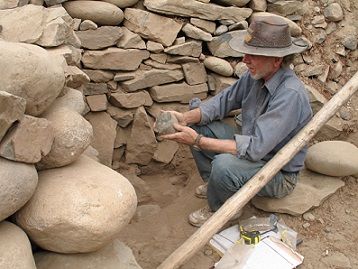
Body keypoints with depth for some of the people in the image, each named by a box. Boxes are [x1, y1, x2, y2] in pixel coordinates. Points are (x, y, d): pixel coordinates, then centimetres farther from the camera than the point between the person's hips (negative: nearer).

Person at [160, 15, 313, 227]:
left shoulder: (290, 95, -33)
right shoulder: (257, 74, -9)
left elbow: (255, 148, -37)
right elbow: (225, 100, 1)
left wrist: (198, 141, -37)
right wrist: (185, 118, -16)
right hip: (255, 148, 8)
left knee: (224, 164, -36)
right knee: (197, 124, 0)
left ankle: (220, 209, -3)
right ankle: (215, 184, 14)